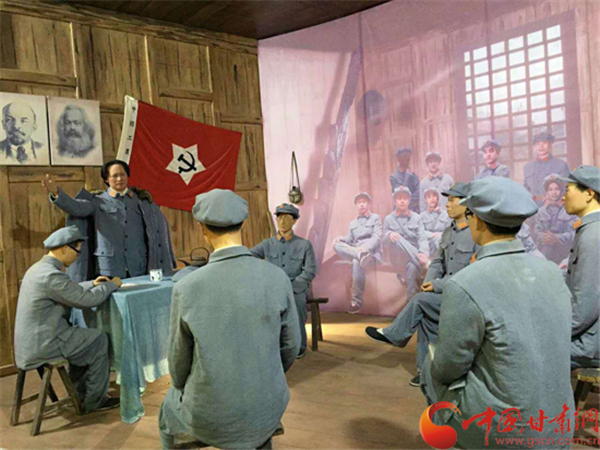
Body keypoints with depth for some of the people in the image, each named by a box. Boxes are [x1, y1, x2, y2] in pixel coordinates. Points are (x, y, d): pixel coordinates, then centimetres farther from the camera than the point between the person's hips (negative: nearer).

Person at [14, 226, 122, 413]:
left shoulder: (38, 268, 9)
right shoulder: (50, 275, -24)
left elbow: (71, 290, 21)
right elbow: (86, 299, -21)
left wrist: (93, 284, 12)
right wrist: (111, 285, -7)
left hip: (30, 342, 10)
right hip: (41, 346, -10)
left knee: (86, 341, 24)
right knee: (100, 340, 1)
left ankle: (80, 396, 31)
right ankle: (94, 401, 14)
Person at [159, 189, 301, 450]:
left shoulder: (186, 289, -22)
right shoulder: (278, 279, -16)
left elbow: (179, 363, -8)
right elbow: (290, 346, -4)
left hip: (209, 412, -1)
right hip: (267, 406, 2)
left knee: (171, 408, 36)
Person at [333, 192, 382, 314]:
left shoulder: (376, 218, 13)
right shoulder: (353, 223, 28)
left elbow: (376, 238, -3)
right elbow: (349, 240, 16)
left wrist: (364, 247, -23)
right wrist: (341, 239, -8)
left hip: (371, 252, -4)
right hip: (354, 251, 5)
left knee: (357, 262, -38)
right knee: (337, 246, -23)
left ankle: (356, 301, -30)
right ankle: (360, 255, -45)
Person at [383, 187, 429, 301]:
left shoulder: (417, 218, 4)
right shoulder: (389, 219, 5)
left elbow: (422, 238, -8)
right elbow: (384, 242, 4)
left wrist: (423, 253, -31)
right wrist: (389, 235, -23)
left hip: (414, 257, 0)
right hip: (398, 257, 0)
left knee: (412, 267, -36)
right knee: (396, 238, -31)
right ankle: (425, 264, -34)